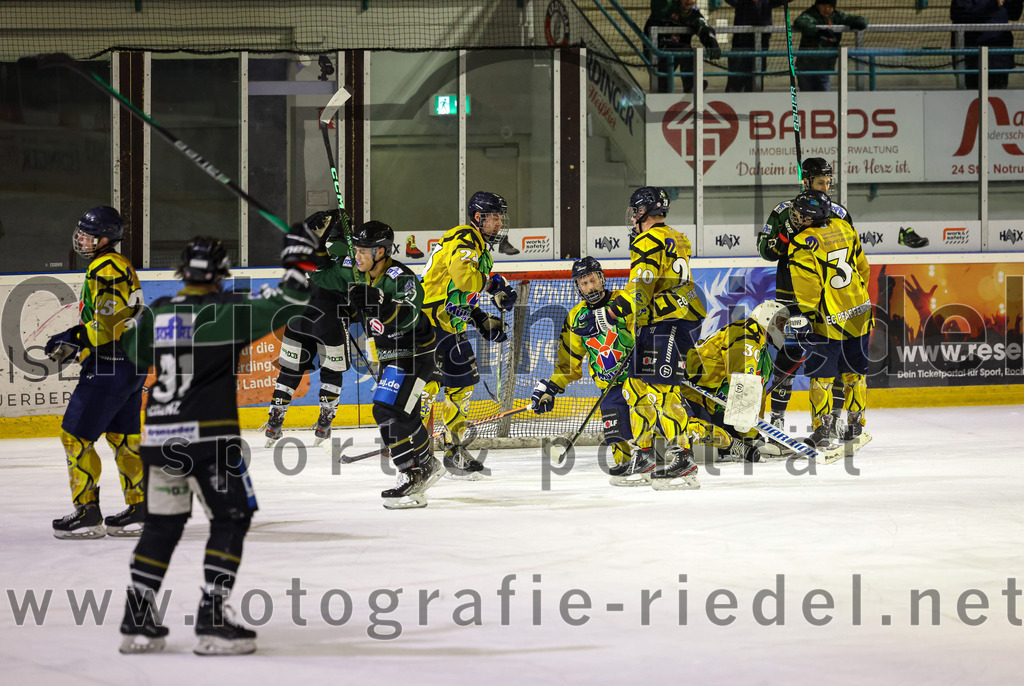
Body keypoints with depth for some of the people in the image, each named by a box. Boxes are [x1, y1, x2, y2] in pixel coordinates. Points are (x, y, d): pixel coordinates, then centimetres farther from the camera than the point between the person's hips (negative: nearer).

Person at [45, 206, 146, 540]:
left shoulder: (105, 268, -15)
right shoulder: (121, 266, 17)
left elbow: (110, 323, -24)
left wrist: (74, 340, -19)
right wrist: (75, 336, 15)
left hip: (110, 367, -10)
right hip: (132, 363, 10)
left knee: (75, 436, -5)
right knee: (123, 437, 15)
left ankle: (87, 514, -4)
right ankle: (140, 509, 17)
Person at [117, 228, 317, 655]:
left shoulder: (156, 314, 6)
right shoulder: (225, 312, -10)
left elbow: (134, 355, 23)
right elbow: (282, 306, -11)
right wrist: (298, 258, 2)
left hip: (159, 438, 6)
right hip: (208, 436, -6)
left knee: (162, 524, 15)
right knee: (231, 519, 3)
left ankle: (136, 623, 14)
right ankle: (212, 622, -5)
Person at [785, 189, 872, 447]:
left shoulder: (802, 244, -15)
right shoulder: (844, 228, 5)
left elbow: (807, 287, -17)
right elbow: (862, 267, 14)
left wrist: (806, 315, -9)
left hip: (828, 319, -6)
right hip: (859, 314, 6)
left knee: (821, 375, 2)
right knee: (854, 371, 15)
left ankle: (822, 429, 0)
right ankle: (855, 425, 21)